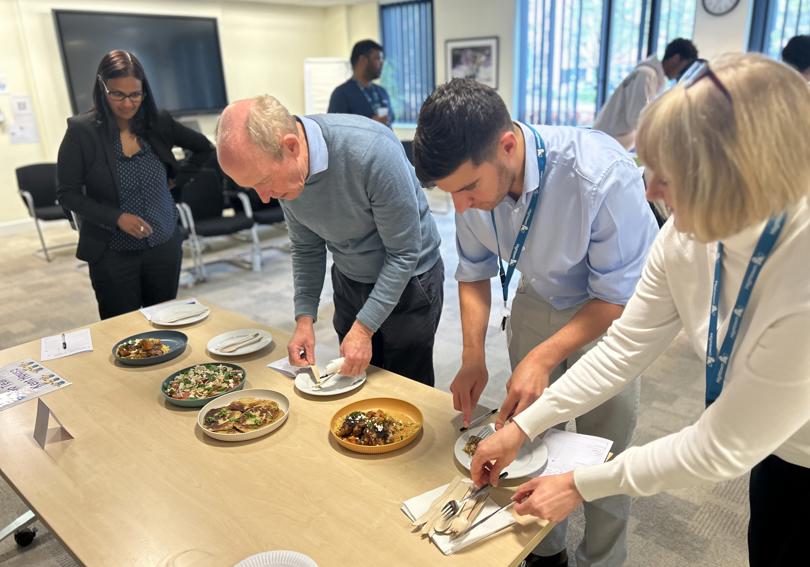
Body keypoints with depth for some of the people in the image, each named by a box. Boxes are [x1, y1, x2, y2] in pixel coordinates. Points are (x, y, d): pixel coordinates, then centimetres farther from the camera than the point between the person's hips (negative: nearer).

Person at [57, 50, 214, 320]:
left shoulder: (159, 123, -1)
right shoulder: (81, 130, -8)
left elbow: (204, 148, 14)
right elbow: (67, 194, -7)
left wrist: (177, 179, 6)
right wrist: (116, 217, -18)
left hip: (164, 246, 3)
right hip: (112, 253, -2)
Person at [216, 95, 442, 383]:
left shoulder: (372, 151, -34)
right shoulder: (282, 170, -13)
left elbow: (404, 254, -26)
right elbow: (306, 248, 0)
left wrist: (363, 328, -24)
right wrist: (305, 318, -9)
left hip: (407, 281, -5)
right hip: (349, 282, 5)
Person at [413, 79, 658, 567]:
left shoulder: (601, 175, -36)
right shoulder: (475, 177, -19)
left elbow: (620, 297, -24)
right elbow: (475, 271, -4)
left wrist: (543, 358, -34)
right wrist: (473, 355, -15)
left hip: (611, 311, -4)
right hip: (538, 301, 4)